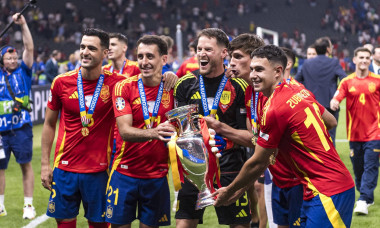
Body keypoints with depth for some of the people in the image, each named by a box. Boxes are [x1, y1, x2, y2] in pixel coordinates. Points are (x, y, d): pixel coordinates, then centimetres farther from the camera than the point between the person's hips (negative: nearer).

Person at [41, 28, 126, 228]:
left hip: (99, 171, -1)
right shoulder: (61, 82, 0)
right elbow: (49, 124, 9)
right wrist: (45, 164, 6)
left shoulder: (115, 83, -6)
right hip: (64, 169, 1)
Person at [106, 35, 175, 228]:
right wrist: (154, 133, -34)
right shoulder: (124, 87, -5)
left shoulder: (172, 89, 0)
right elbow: (125, 130, -16)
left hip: (157, 175, 1)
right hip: (125, 173, -1)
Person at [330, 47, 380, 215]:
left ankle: (364, 201, -12)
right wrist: (334, 102, -33)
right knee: (358, 168, 8)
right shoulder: (347, 81, 2)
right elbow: (337, 97, -11)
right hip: (354, 132, 2)